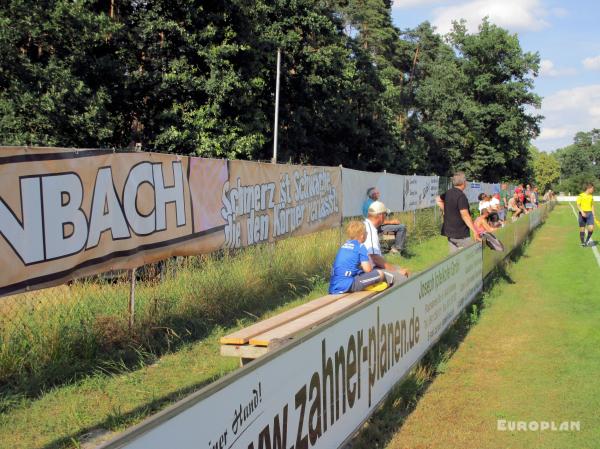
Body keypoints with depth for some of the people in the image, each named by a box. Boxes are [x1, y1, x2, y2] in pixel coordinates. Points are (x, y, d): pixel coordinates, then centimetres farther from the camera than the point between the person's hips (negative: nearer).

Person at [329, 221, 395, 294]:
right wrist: (370, 265, 13)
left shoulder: (345, 244, 15)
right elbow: (367, 269, -7)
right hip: (346, 285, -9)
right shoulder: (360, 247, -5)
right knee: (380, 274, -4)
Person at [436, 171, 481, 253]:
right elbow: (465, 215, -25)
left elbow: (438, 200, 26)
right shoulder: (461, 196, -19)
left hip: (449, 232, 8)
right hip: (461, 235, -8)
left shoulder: (448, 193, 6)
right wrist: (475, 232, -24)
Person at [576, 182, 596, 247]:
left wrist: (593, 214, 15)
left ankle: (587, 240, 11)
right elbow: (578, 205, -9)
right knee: (582, 229, 3)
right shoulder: (581, 196, -7)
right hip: (582, 214, -4)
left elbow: (592, 205, 19)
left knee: (591, 228, -10)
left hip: (590, 213, 4)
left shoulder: (591, 196, 10)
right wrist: (582, 212, -22)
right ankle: (582, 242, 17)